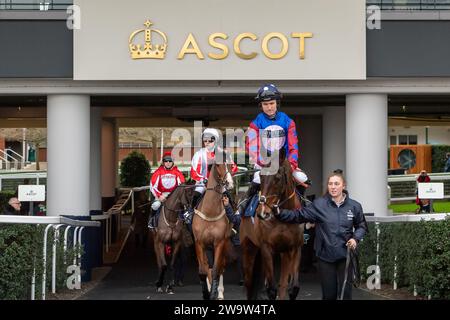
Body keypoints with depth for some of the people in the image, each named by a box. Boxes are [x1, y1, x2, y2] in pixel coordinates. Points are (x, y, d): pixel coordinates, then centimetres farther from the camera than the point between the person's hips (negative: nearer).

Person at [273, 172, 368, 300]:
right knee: (329, 294, 8)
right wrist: (279, 213, -21)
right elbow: (298, 215, -8)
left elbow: (362, 226, 12)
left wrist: (355, 238, -7)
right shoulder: (319, 205, -5)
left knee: (345, 292, 2)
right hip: (325, 255, 0)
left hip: (345, 256, 0)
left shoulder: (354, 206, -1)